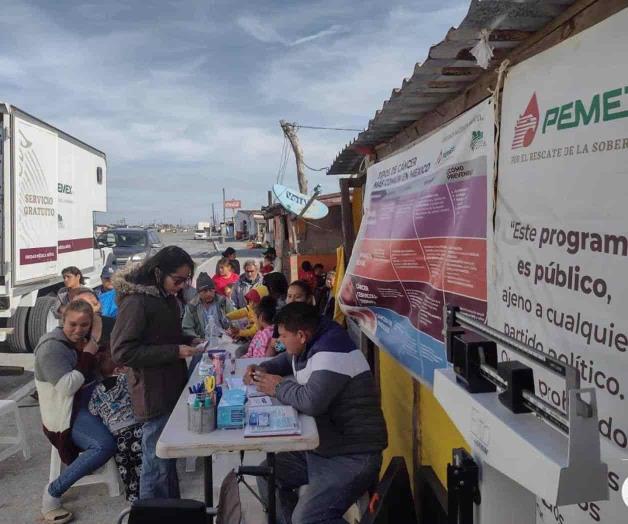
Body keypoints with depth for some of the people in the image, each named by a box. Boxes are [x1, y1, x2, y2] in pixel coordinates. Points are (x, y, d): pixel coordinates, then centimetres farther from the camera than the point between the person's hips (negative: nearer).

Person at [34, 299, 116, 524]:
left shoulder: (83, 340, 7)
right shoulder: (52, 347, -17)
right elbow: (66, 387, -26)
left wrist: (96, 342, -5)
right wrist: (88, 354, -24)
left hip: (89, 403, 9)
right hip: (66, 412, -8)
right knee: (105, 446, -29)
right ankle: (53, 492, -14)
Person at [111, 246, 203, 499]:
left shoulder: (167, 297, 8)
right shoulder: (135, 302, -19)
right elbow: (122, 352, -22)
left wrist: (188, 341, 3)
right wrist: (175, 351, -22)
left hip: (172, 390, 9)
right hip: (155, 396, -9)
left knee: (169, 458, 21)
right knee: (158, 465, 2)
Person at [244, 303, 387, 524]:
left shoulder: (332, 353, -24)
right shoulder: (307, 345, 6)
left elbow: (311, 401, -36)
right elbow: (286, 360, 29)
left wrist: (279, 387, -17)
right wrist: (262, 369, 9)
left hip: (352, 456, -10)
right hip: (320, 445, 10)